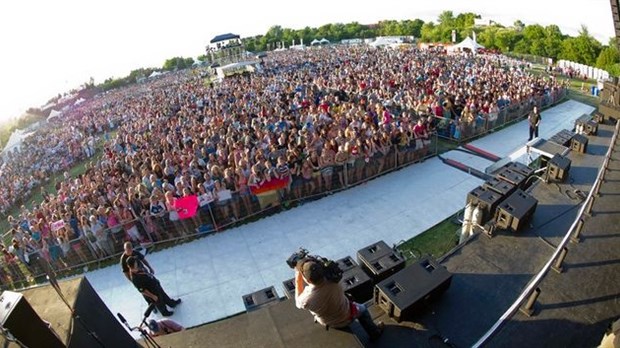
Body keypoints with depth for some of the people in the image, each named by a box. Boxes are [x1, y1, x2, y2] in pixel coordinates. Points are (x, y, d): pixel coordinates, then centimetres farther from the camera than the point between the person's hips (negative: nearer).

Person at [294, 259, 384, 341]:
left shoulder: (307, 299, -41)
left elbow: (299, 304, -14)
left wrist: (298, 281, -15)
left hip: (326, 323, 1)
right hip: (346, 318, 0)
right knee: (362, 309, 30)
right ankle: (375, 332, 51)